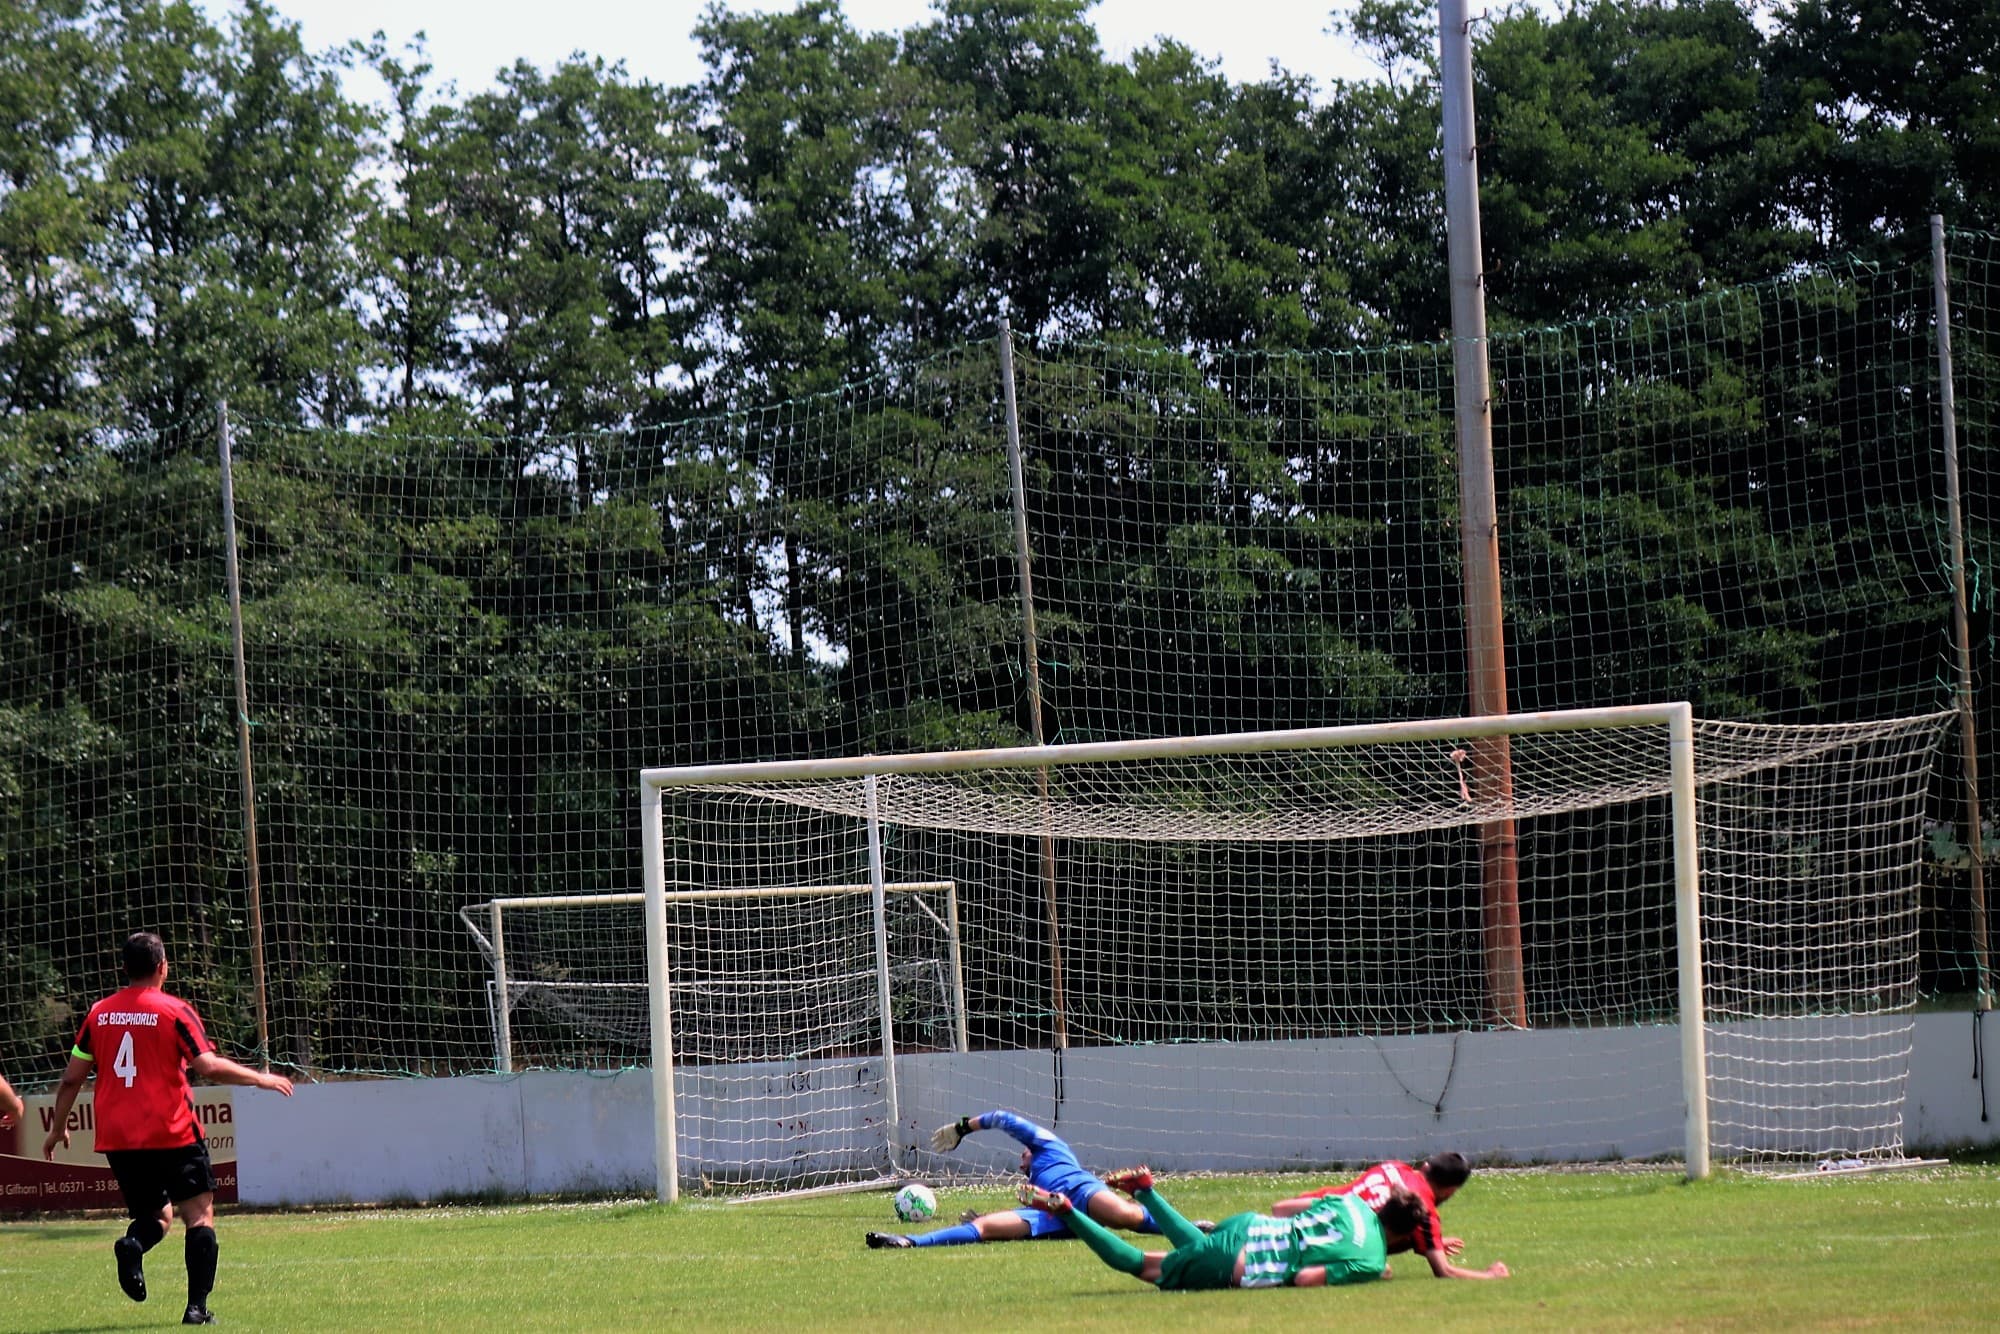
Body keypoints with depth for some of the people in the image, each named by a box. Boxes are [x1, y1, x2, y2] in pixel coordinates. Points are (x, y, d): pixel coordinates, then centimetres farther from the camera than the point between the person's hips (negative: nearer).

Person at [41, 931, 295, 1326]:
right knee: (200, 1215, 2)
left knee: (156, 1215, 18)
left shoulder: (99, 1014, 7)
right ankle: (197, 1306, -10)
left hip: (117, 1139, 4)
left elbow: (72, 1078, 10)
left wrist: (58, 1128, 23)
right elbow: (209, 1066, -13)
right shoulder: (174, 1011, -5)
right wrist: (261, 1079, 0)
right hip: (172, 1134, -4)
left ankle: (133, 1244, -17)